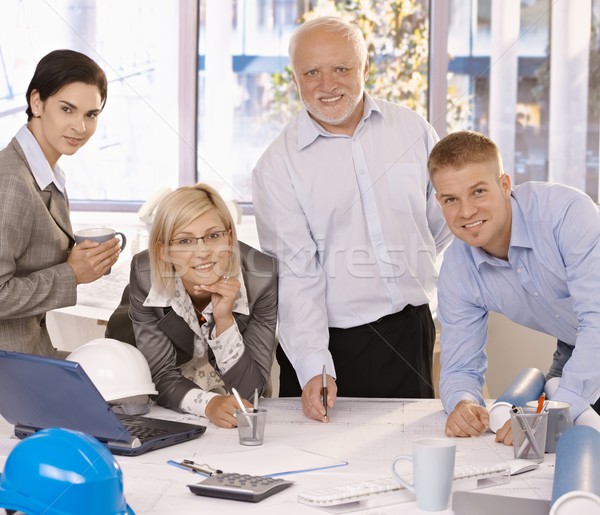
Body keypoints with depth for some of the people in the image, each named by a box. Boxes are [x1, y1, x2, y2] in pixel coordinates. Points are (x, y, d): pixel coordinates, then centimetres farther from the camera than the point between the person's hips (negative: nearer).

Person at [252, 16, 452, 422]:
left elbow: (445, 223, 16)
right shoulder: (278, 165, -4)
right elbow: (296, 272, -10)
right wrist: (313, 369, -17)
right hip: (334, 343, -2)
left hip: (411, 334, 2)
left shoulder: (412, 130, 4)